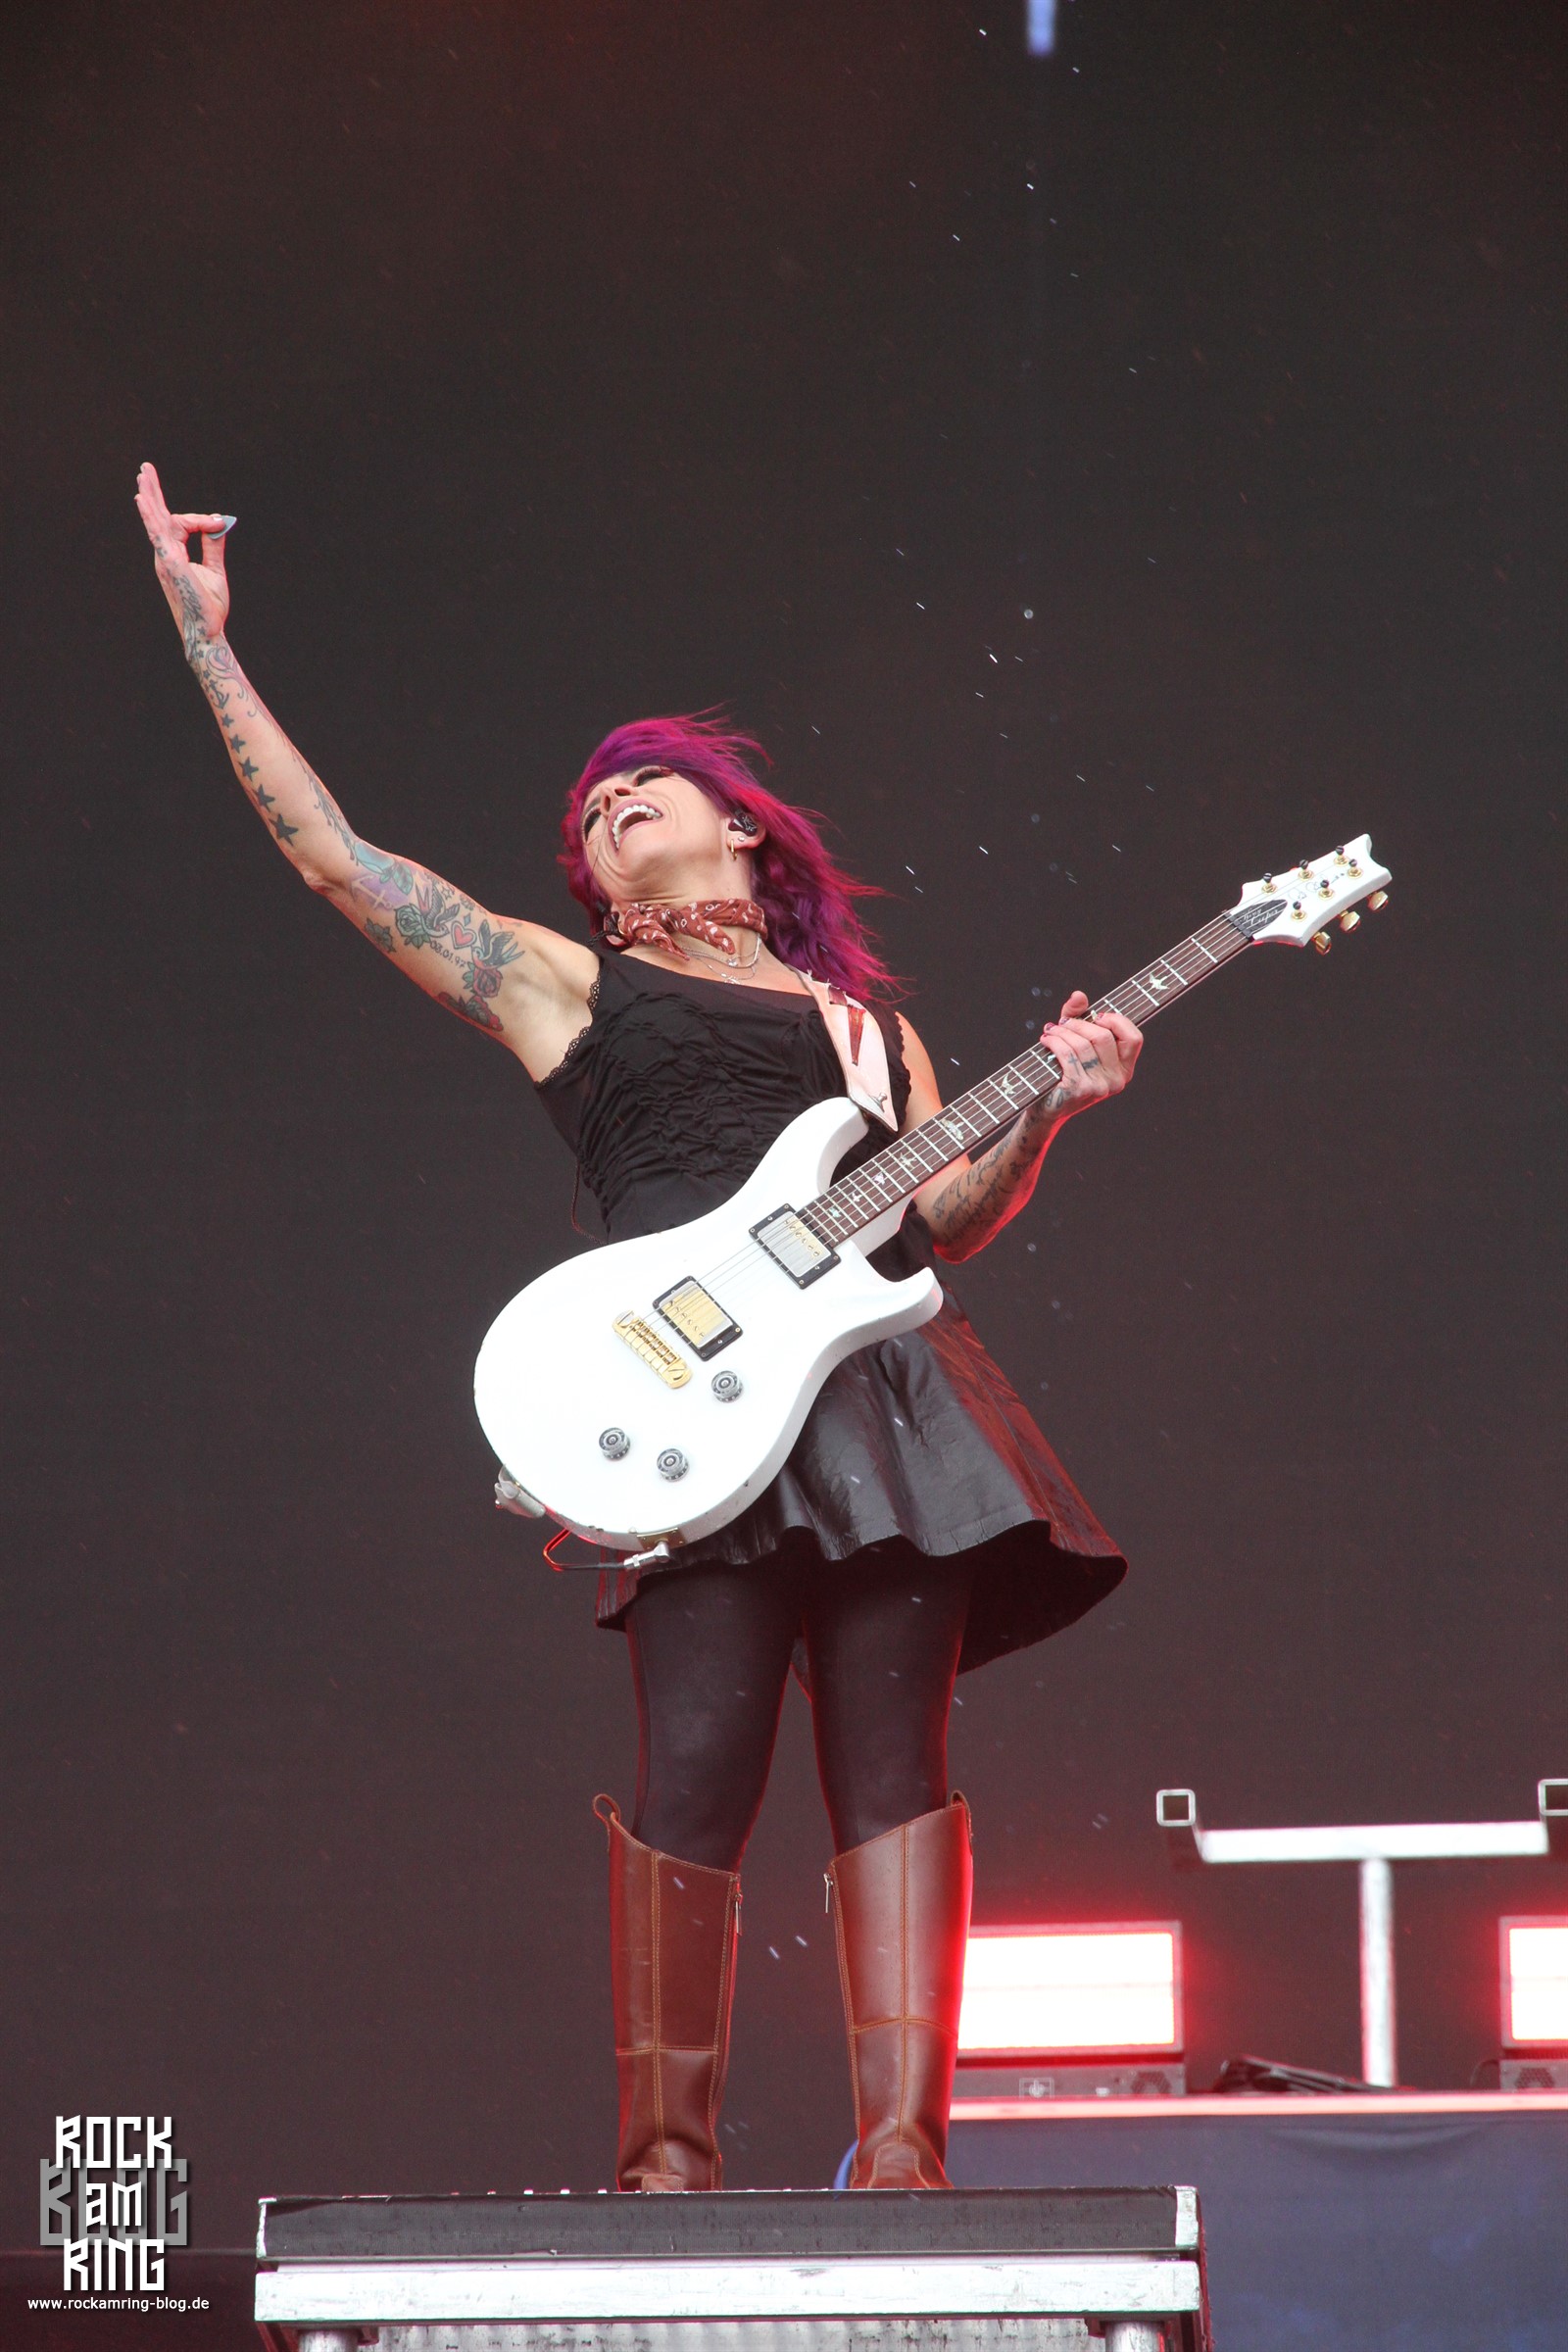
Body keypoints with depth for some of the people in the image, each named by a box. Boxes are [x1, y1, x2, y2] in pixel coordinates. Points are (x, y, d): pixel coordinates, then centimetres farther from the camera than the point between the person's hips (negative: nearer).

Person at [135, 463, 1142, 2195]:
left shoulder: (865, 1020, 29)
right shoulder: (559, 983, 23)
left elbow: (948, 1216, 18)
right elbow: (331, 851, 19)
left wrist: (1044, 1115, 0)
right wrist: (208, 640, 18)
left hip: (890, 1382, 3)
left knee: (894, 1758, -7)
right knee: (697, 1768, -15)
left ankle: (898, 2149, -11)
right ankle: (668, 2158, -10)